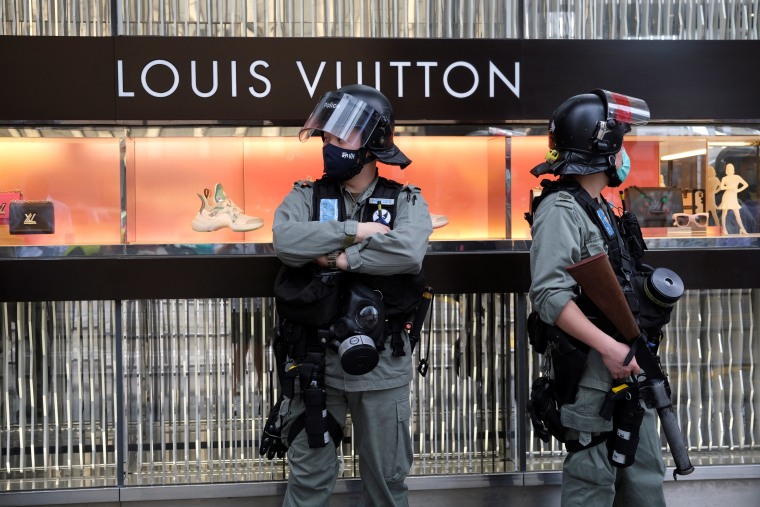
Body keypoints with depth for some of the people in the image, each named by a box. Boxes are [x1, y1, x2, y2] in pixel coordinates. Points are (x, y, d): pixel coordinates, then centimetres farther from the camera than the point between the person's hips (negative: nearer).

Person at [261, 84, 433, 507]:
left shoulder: (407, 202, -2)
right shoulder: (306, 197, 2)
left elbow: (408, 251, -23)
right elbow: (286, 242, -18)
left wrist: (342, 258, -19)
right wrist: (353, 230, -19)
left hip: (382, 366, -1)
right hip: (316, 364, 1)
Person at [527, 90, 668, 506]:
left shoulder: (602, 209, 15)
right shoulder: (560, 209, -13)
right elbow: (549, 295, -23)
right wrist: (608, 347, -25)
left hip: (626, 367, 9)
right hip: (589, 372, -9)